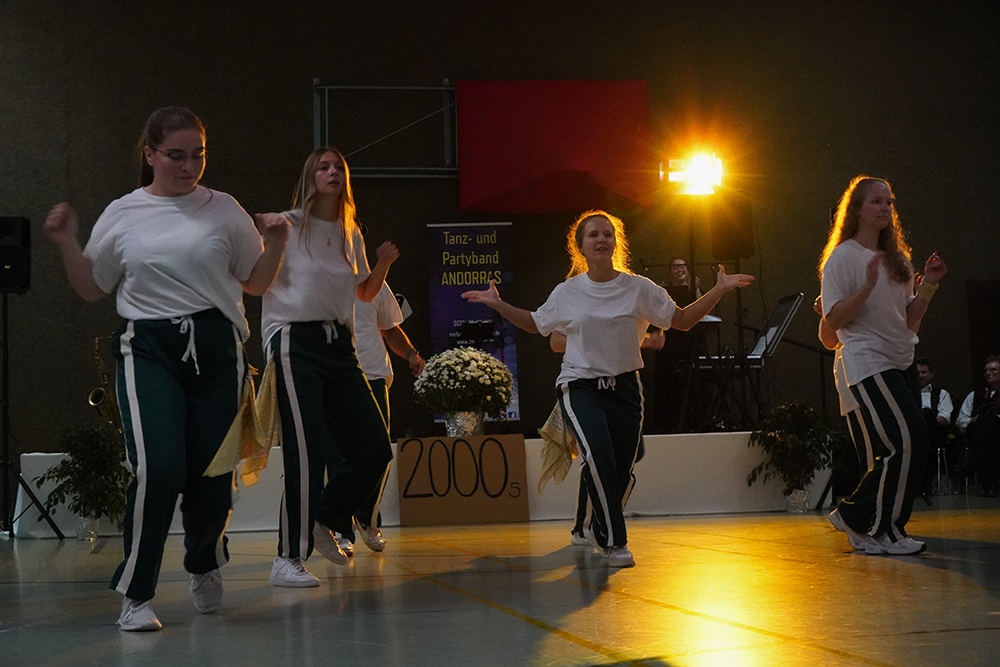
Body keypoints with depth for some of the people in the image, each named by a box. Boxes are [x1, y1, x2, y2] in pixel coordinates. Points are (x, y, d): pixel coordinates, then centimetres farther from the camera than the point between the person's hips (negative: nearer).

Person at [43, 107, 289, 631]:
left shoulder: (223, 209, 8)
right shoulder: (122, 215, 8)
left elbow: (255, 284, 13)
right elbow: (92, 288, 15)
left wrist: (274, 246, -5)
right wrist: (66, 245, 0)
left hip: (216, 347, 1)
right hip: (148, 349, -1)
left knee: (212, 470, 4)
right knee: (158, 466, -18)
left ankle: (204, 565, 35)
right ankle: (135, 595, -4)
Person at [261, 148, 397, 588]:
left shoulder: (351, 235, 17)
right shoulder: (286, 225, 1)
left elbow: (364, 294, 28)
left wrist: (383, 265, 9)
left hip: (339, 346, 6)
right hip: (295, 343, -6)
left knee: (374, 449, 0)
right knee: (307, 452, -16)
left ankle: (324, 522, 23)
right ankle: (287, 560, -7)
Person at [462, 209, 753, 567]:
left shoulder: (639, 288, 1)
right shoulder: (566, 293, 2)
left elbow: (682, 320, 6)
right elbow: (537, 324, 18)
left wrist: (719, 291, -3)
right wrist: (499, 305, 8)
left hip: (624, 387, 2)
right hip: (580, 386, -2)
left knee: (622, 471, 4)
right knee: (597, 453, -27)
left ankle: (599, 530, 34)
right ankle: (615, 542, -15)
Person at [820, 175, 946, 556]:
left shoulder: (897, 259, 16)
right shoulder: (842, 257, -6)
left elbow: (909, 321, 16)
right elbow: (833, 321, -13)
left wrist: (928, 286, 2)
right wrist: (868, 285, -22)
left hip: (902, 364, 8)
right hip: (868, 363, -8)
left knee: (898, 451, 5)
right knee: (908, 442, -15)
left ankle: (855, 518, 18)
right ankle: (881, 532, -4)